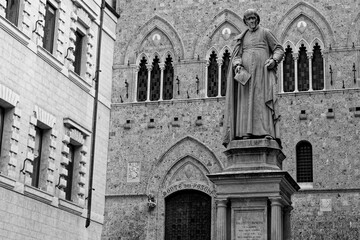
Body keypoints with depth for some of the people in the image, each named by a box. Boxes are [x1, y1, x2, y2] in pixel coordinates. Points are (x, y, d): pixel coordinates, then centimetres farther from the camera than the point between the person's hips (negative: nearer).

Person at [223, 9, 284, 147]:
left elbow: (279, 50, 9)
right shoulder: (242, 38, 21)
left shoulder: (265, 32, 12)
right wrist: (237, 65, -10)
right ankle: (246, 133, -16)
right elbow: (237, 55, 12)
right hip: (246, 72, 3)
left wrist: (274, 60, -11)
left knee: (263, 99, -16)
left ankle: (267, 132, -25)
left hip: (262, 70, -3)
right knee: (246, 101, -9)